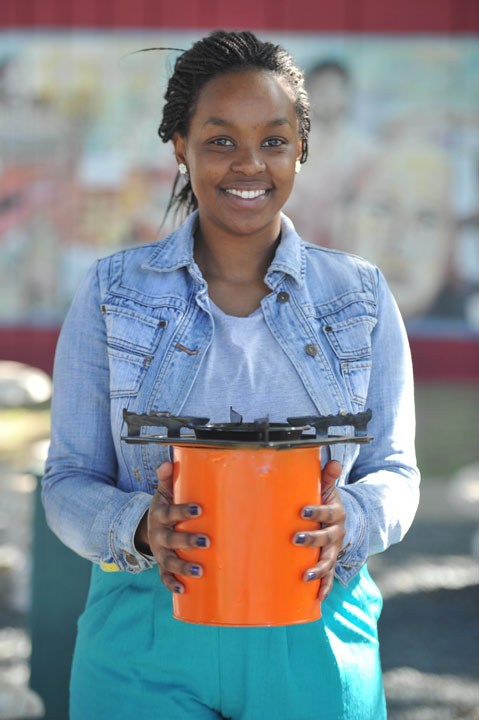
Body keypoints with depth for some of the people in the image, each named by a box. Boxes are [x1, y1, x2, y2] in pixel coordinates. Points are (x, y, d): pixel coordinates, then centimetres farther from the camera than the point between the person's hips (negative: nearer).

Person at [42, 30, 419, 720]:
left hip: (314, 647, 1)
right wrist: (140, 528, -21)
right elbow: (69, 484, 0)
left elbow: (395, 474, 5)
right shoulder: (113, 294, 0)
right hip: (147, 647, -1)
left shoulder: (359, 297, 4)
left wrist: (346, 520, -18)